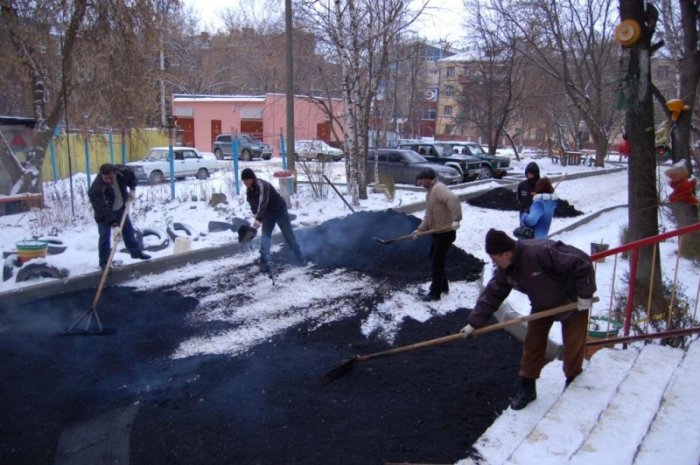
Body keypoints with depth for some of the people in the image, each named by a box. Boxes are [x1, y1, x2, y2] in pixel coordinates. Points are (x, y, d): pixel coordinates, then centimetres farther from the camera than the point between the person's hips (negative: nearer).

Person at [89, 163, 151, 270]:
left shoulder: (122, 171, -26)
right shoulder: (97, 189, -40)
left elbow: (131, 176, 0)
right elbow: (104, 210, -44)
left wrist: (132, 189, -11)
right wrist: (113, 225, -50)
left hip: (120, 208, 5)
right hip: (103, 213, -5)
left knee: (128, 229, 18)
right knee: (105, 236, -10)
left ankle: (136, 252, 36)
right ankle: (104, 263, 1)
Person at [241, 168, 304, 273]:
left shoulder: (262, 185, -30)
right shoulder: (249, 191, -4)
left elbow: (263, 203, -43)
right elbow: (253, 206, 9)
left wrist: (258, 219, -54)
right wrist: (258, 218, -3)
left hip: (280, 211, -6)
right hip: (268, 215, 7)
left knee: (288, 235, 5)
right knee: (265, 238, -4)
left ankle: (300, 258, 21)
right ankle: (264, 264, -5)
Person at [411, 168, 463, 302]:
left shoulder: (439, 188, -19)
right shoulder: (430, 193, 15)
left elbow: (453, 199, -37)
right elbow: (428, 216, 15)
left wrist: (456, 219, -43)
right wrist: (420, 229, 3)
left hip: (445, 233, -10)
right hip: (438, 232, 10)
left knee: (437, 263, -3)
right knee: (435, 260, 22)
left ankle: (435, 293, 7)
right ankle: (443, 286, 36)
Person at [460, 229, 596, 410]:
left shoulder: (541, 252, -40)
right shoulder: (504, 270, -15)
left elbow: (582, 262, -35)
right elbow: (492, 294, -7)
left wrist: (585, 294, -27)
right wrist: (474, 322, -11)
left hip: (572, 302, -6)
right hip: (542, 305, 6)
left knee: (573, 347, 3)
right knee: (532, 344, 5)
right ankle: (527, 388, 19)